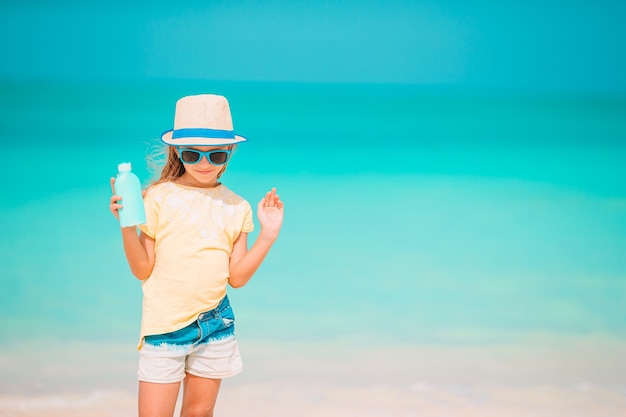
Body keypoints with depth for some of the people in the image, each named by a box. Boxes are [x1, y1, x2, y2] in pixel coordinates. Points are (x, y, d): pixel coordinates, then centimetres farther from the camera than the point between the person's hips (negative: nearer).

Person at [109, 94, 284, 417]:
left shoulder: (236, 207, 4)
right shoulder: (159, 197, -6)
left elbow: (237, 277, 1)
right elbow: (143, 269, -6)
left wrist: (268, 234, -7)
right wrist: (127, 226, -20)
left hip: (215, 324, 3)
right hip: (165, 326, -3)